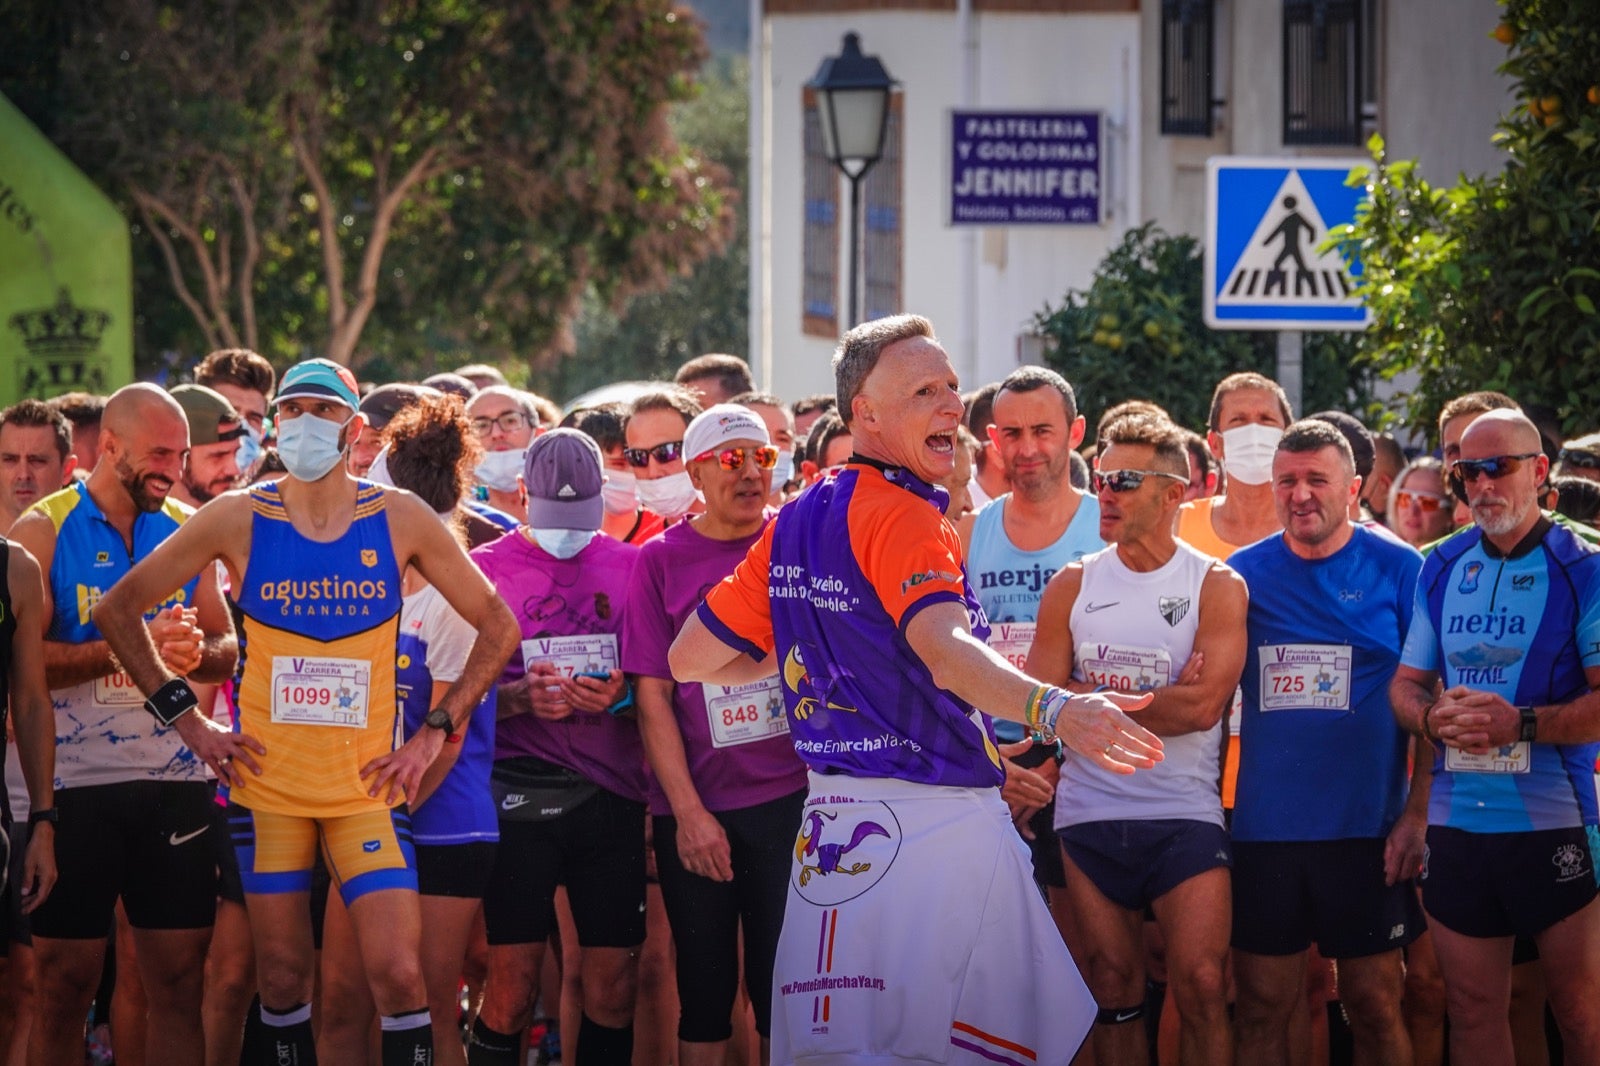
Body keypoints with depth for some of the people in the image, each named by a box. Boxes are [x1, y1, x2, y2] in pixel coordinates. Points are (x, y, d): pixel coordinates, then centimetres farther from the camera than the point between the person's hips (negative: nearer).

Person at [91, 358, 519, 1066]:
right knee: (282, 982, 5)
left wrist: (435, 733, -1)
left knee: (400, 974, -11)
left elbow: (498, 628, 6)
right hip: (267, 786, 0)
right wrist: (185, 720, 0)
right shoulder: (239, 519, -2)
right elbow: (118, 608, 5)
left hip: (366, 787, 0)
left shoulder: (400, 520, -1)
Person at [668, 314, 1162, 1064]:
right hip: (938, 819, -9)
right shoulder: (904, 517, -12)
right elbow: (944, 648, -31)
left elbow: (688, 659, 18)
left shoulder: (794, 524, 12)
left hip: (830, 828, 9)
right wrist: (1052, 711, -46)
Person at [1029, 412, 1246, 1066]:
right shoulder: (1073, 586, 7)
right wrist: (1160, 696, -8)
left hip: (1185, 814, -3)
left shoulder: (1216, 587, 0)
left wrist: (1098, 702, -9)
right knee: (1114, 992, 6)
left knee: (1202, 987, -12)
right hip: (1089, 814, 3)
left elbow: (1203, 705, -13)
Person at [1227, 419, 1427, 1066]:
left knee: (1375, 1006, 3)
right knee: (1262, 1009, 5)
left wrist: (1418, 815, -10)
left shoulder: (1399, 571, -1)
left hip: (1367, 833, -2)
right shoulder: (1244, 573, 6)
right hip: (1264, 831, 2)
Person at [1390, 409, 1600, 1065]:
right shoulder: (1441, 570, 11)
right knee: (1472, 1009, 9)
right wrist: (1433, 718, -7)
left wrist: (1522, 723, -22)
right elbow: (1406, 684, 15)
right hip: (1456, 824, 4)